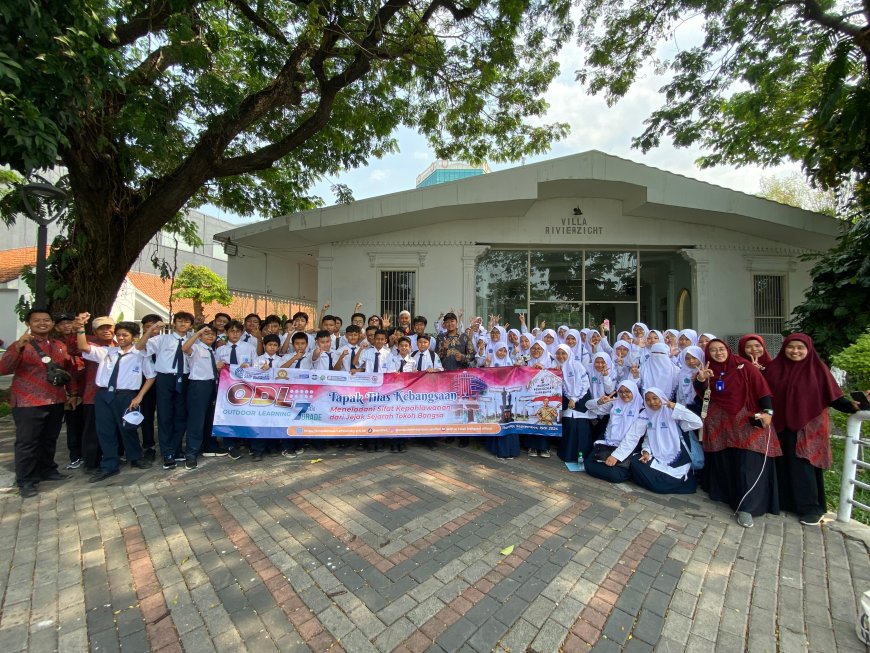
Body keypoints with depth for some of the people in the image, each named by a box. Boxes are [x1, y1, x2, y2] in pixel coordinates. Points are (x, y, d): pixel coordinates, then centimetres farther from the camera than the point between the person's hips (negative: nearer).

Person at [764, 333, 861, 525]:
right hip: (780, 426, 2)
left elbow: (832, 396, -6)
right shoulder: (774, 368, 2)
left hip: (807, 426, -2)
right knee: (782, 465, 11)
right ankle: (782, 500, 24)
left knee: (802, 467, 1)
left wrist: (851, 405, -22)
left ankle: (810, 507, 16)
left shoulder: (817, 369, -3)